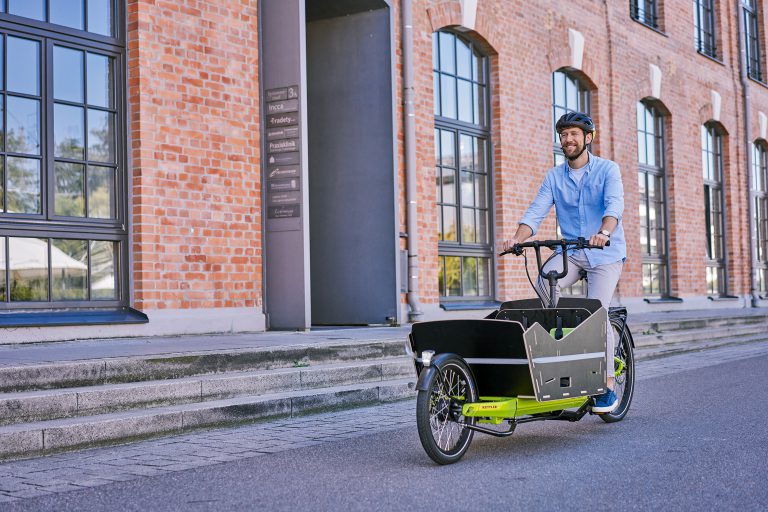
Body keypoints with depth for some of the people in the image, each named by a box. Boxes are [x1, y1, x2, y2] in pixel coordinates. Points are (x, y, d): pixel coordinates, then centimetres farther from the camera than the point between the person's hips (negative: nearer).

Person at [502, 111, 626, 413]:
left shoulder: (607, 170, -3)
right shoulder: (554, 176, 8)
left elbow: (614, 204, -21)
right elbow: (536, 211, -4)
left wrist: (603, 233, -42)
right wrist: (518, 238, -24)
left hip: (606, 253, -3)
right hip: (571, 251, 3)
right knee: (543, 284, -27)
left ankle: (608, 387, -4)